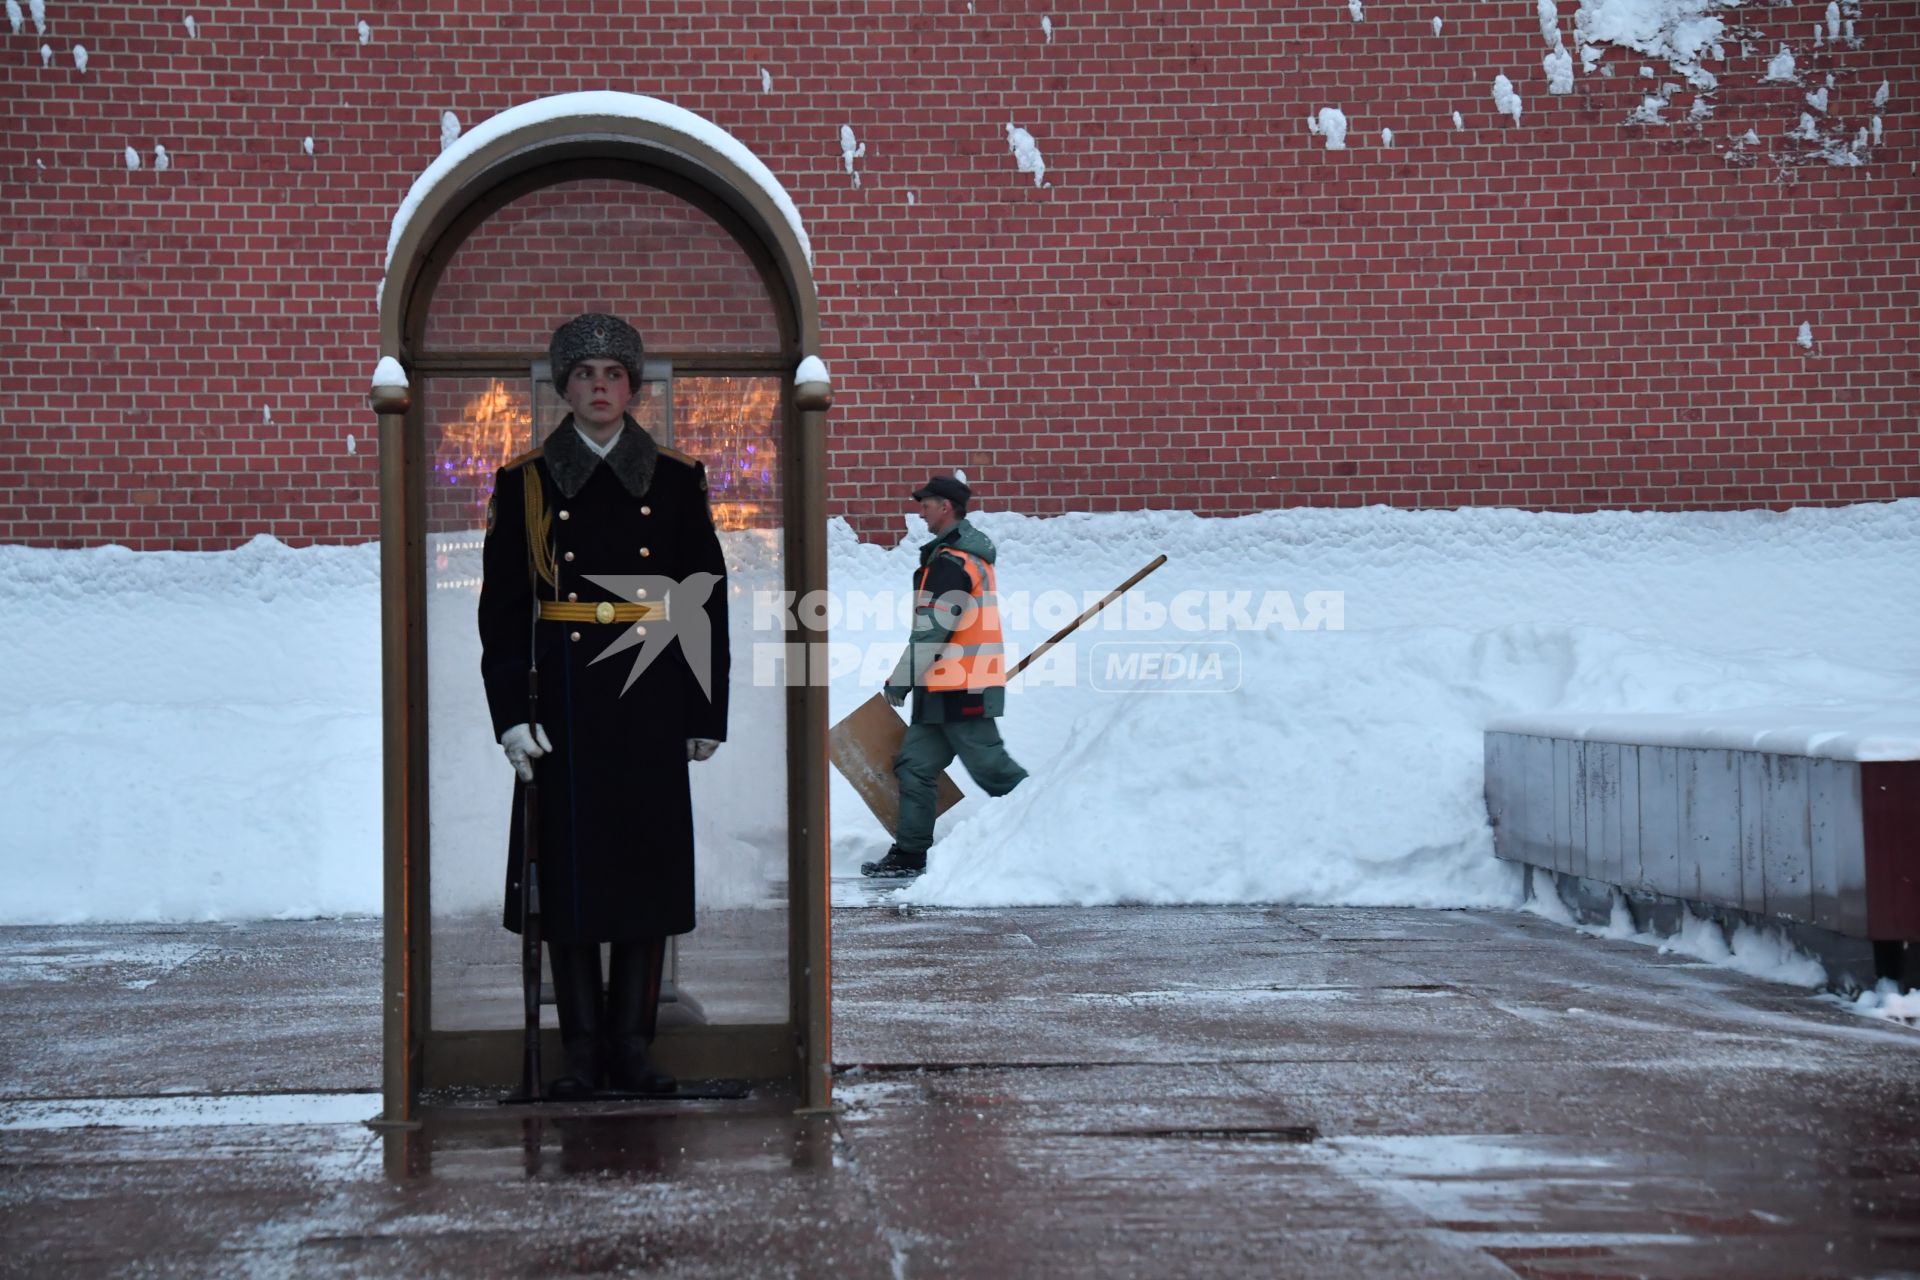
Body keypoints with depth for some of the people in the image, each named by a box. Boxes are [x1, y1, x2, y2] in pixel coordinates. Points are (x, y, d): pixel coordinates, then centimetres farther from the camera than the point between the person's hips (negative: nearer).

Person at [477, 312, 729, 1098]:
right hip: (565, 699, -1)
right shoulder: (524, 482, 4)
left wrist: (707, 712, 2)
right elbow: (502, 608, 2)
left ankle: (633, 1044, 13)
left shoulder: (677, 481, 6)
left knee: (650, 865, 3)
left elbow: (707, 604, 6)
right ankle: (583, 1048, 11)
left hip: (651, 702, 1)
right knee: (568, 871, 1)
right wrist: (511, 714, -6)